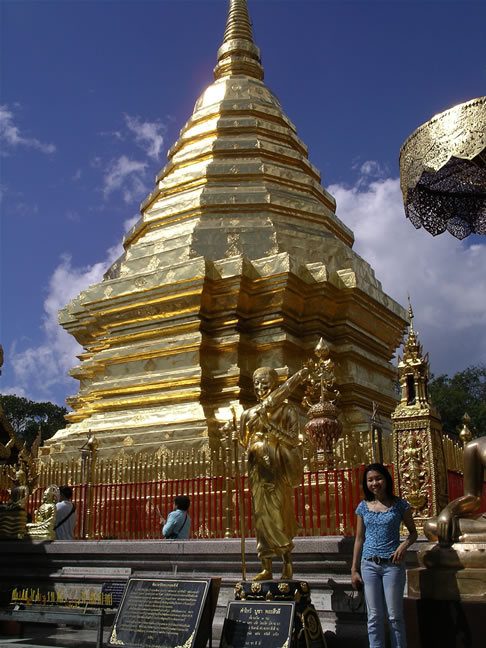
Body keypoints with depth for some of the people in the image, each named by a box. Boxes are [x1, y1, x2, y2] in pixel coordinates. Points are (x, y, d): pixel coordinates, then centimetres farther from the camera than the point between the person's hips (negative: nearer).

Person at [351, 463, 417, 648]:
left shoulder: (399, 505, -1)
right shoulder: (363, 507, 6)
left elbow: (413, 532, 8)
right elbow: (359, 539, 10)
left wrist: (404, 545, -14)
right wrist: (354, 570, 8)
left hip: (393, 564, -2)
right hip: (369, 565, 2)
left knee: (394, 616, 2)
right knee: (374, 617, 5)